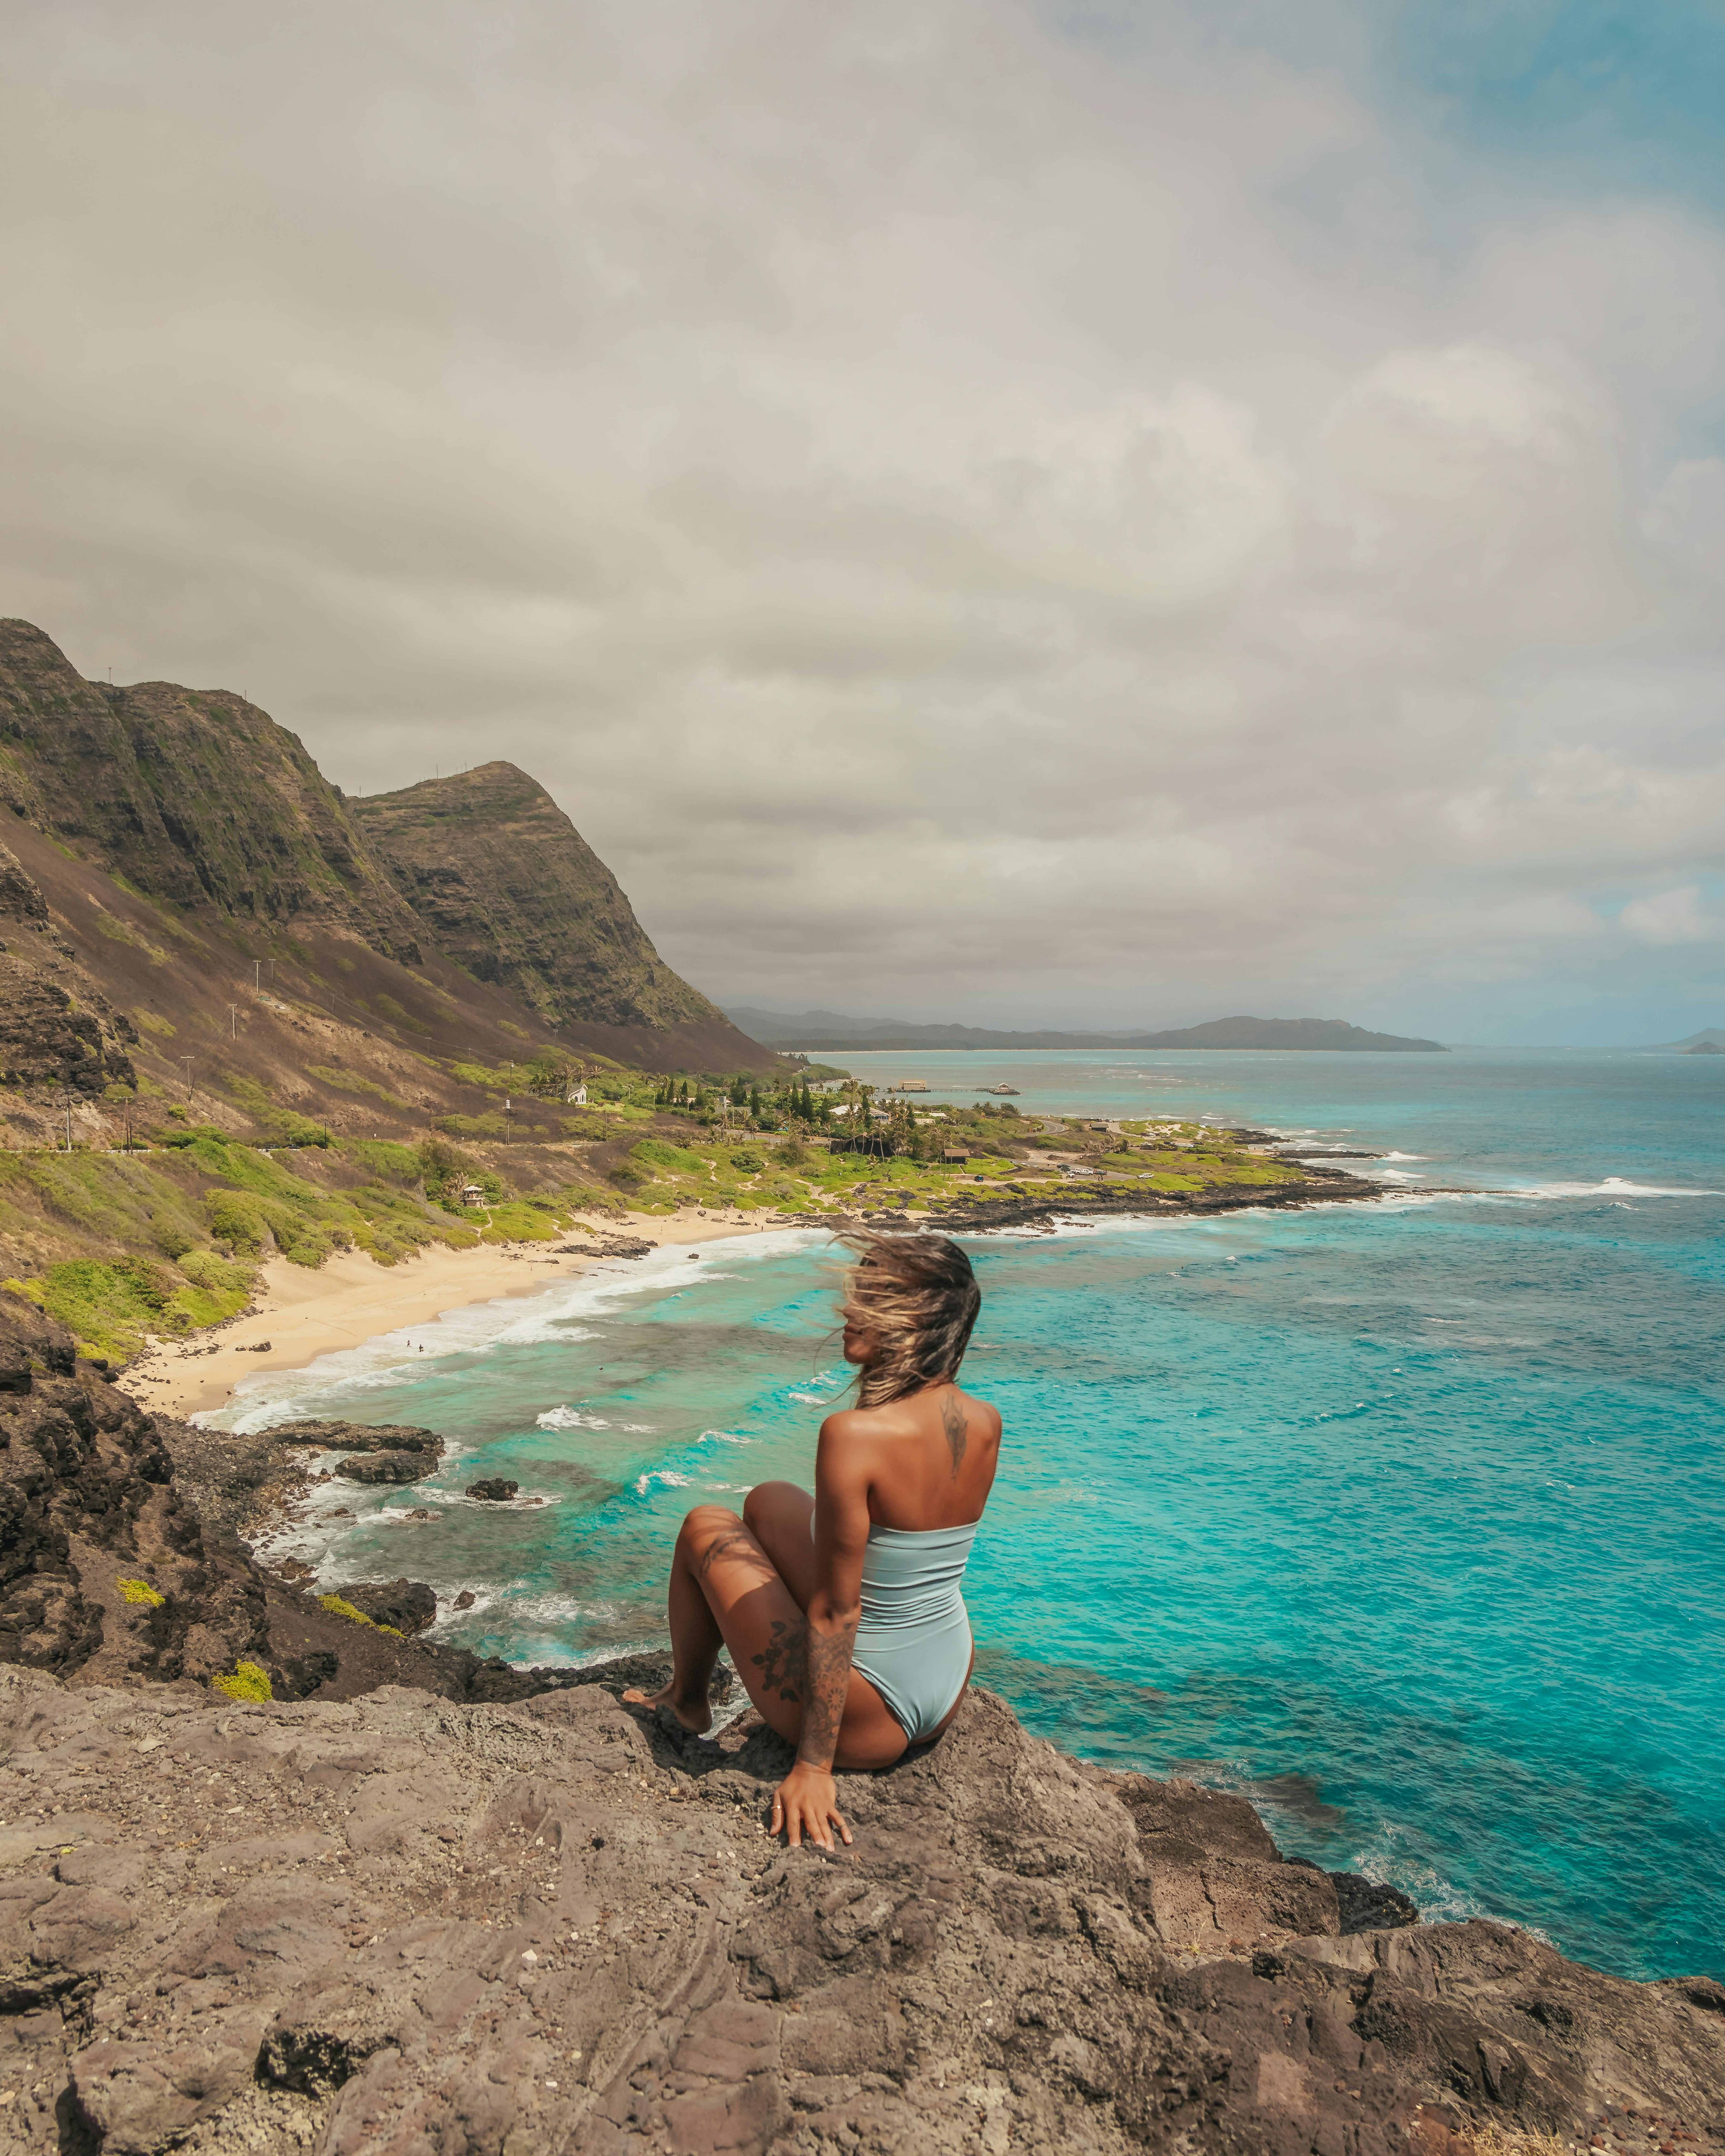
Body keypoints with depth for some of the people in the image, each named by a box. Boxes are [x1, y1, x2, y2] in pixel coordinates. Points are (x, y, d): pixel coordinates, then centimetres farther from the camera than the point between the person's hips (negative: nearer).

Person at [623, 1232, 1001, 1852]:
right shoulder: (985, 1424, -9)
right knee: (771, 1500, 21)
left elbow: (836, 1613, -24)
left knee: (706, 1527, 13)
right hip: (949, 1698, 7)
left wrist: (814, 1766, -16)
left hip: (868, 1727, -6)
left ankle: (687, 1698, 38)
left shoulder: (854, 1435, -30)